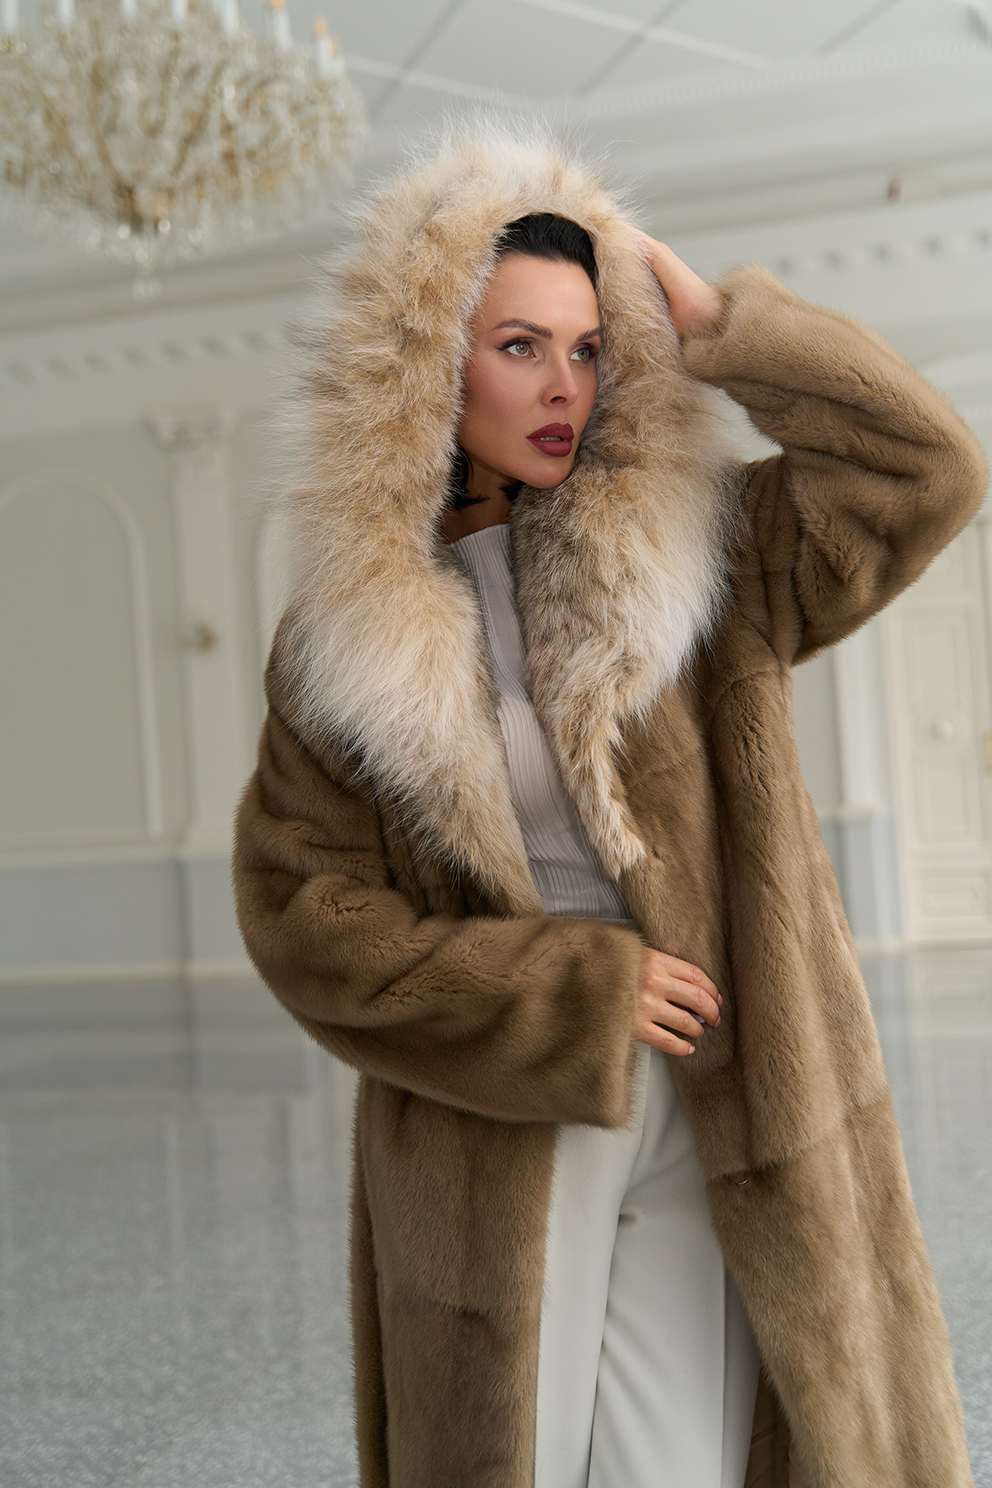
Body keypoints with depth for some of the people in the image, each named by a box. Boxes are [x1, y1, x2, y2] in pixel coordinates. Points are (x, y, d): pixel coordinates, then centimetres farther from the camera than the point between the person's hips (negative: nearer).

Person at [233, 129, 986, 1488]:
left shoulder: (688, 550, 2)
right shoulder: (348, 633, -1)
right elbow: (302, 911, -5)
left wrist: (709, 323, -6)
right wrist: (574, 993, -12)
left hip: (716, 1123, 1)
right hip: (489, 1141, 0)